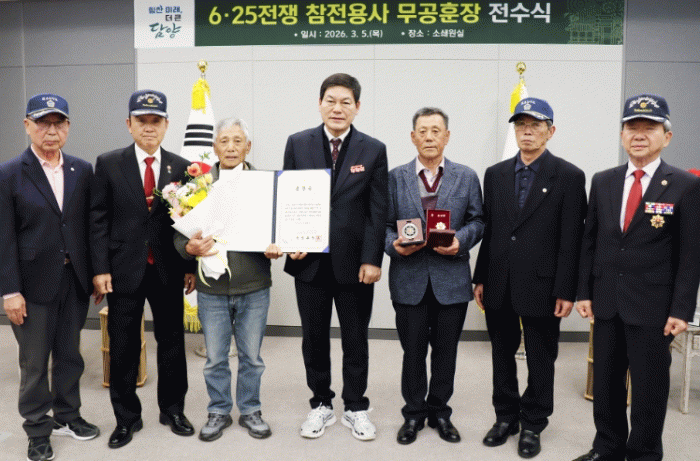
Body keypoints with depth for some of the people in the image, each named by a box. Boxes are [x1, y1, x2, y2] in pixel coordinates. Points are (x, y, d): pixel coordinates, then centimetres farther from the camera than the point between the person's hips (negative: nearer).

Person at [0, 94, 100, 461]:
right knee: (34, 362, 9)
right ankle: (38, 430, 26)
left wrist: (96, 273, 3)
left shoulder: (82, 171, 4)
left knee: (70, 354, 16)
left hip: (75, 280, 3)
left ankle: (67, 416, 34)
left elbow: (90, 225, 6)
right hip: (34, 283, -3)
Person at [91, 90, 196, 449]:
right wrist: (100, 268, -7)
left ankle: (173, 409, 31)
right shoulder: (108, 164, 0)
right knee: (123, 348, 9)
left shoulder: (180, 167, 2)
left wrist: (191, 265, 1)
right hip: (124, 270, -1)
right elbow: (99, 219, -1)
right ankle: (126, 418, 27)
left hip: (168, 271, 1)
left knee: (172, 342, 12)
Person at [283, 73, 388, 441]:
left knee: (355, 338, 11)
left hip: (354, 262, -1)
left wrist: (372, 259, -9)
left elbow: (378, 211, -3)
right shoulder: (297, 144, 2)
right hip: (310, 261, 1)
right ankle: (321, 404, 31)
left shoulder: (373, 150, -1)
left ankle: (355, 407, 29)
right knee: (314, 337, 13)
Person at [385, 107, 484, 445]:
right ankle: (414, 413, 27)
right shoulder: (395, 177, 5)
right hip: (409, 280, 0)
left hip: (451, 280, 1)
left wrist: (460, 241, -13)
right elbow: (384, 223, 5)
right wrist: (394, 244, -15)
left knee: (446, 350, 11)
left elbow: (476, 221, 6)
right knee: (413, 351, 9)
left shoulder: (466, 177, 6)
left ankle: (439, 411, 30)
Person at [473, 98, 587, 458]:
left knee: (540, 360, 10)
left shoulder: (569, 177, -5)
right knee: (502, 355, 15)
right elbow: (488, 230, 8)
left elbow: (571, 239, -8)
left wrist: (566, 291, -11)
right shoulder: (495, 174, 8)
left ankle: (532, 425, 28)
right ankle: (506, 417, 32)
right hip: (499, 287, 4)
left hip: (541, 286, -3)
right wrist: (480, 279, 6)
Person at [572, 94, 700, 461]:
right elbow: (589, 241, 8)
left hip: (652, 307, -4)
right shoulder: (603, 182, 6)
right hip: (606, 303, 4)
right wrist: (584, 292, 4)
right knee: (605, 384, 14)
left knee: (648, 389, 8)